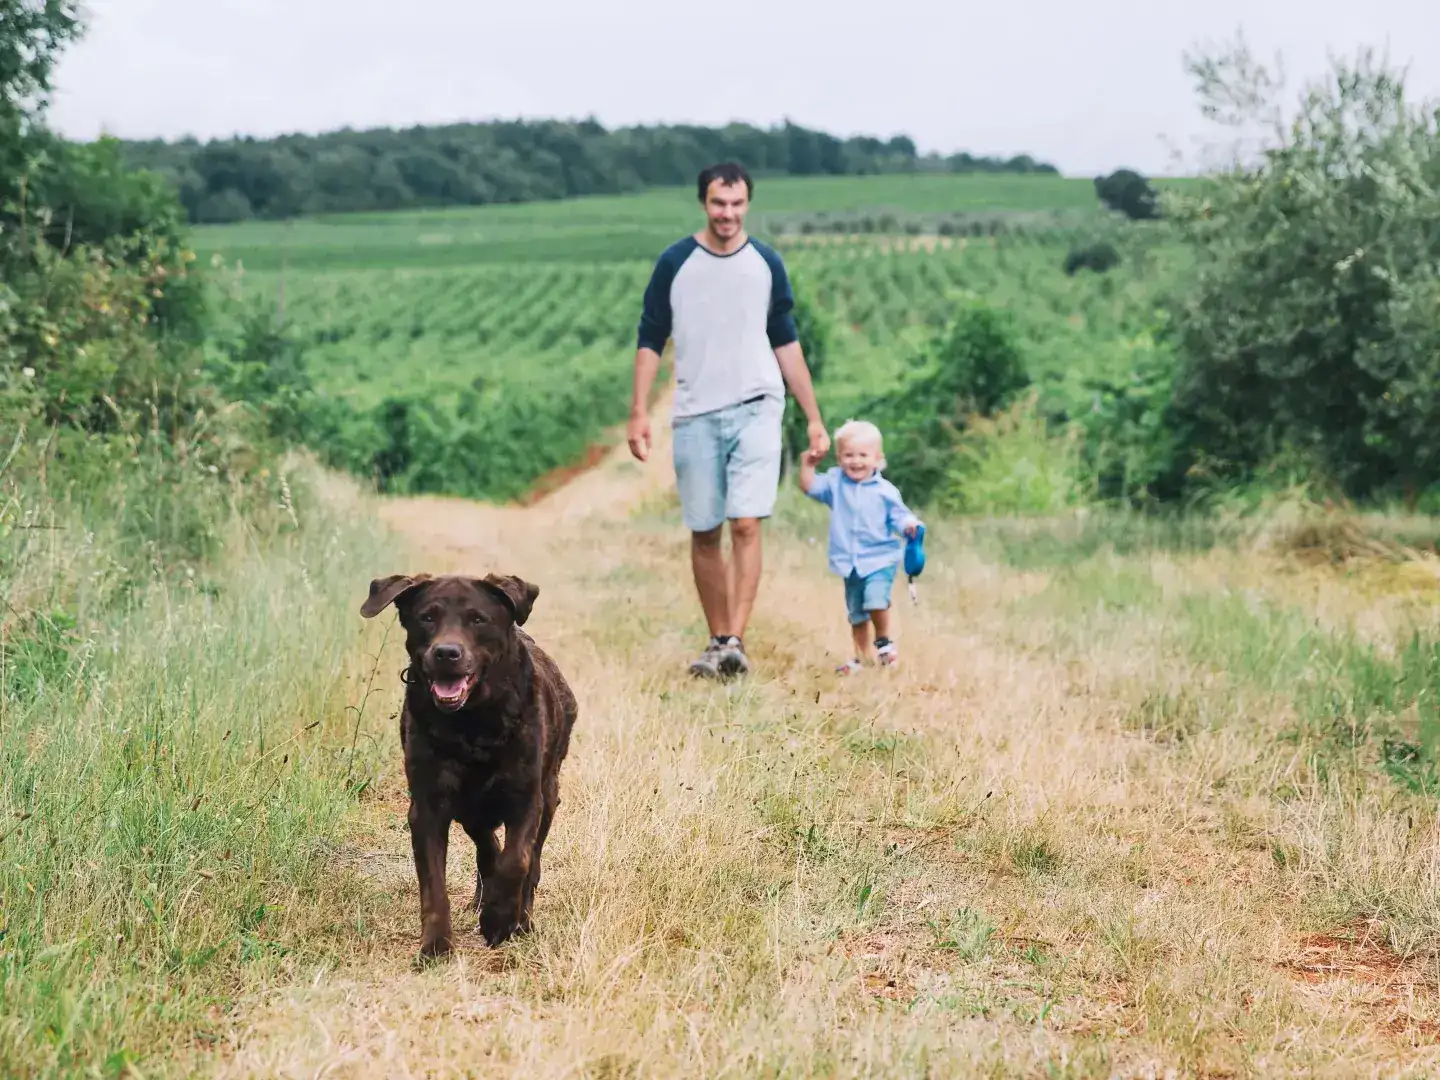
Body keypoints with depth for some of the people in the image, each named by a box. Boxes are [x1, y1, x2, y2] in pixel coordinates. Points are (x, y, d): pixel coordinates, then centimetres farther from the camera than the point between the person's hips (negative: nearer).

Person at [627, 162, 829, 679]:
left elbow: (786, 343, 12)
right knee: (704, 534, 5)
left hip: (756, 409, 0)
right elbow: (650, 340, 5)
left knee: (745, 525, -13)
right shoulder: (675, 263, 2)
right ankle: (716, 640, 16)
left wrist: (814, 418, 10)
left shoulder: (766, 263, 6)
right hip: (695, 416, 1)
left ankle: (736, 642, -15)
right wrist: (639, 413, -4)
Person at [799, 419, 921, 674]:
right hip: (850, 564, 4)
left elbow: (899, 516, -4)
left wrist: (909, 525, -23)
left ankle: (884, 641, -2)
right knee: (856, 615, 13)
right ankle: (860, 658, 28)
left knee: (875, 600, -27)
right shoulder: (835, 482, 2)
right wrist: (807, 464, -10)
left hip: (880, 560, -4)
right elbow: (809, 487, 0)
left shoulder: (885, 490, -6)